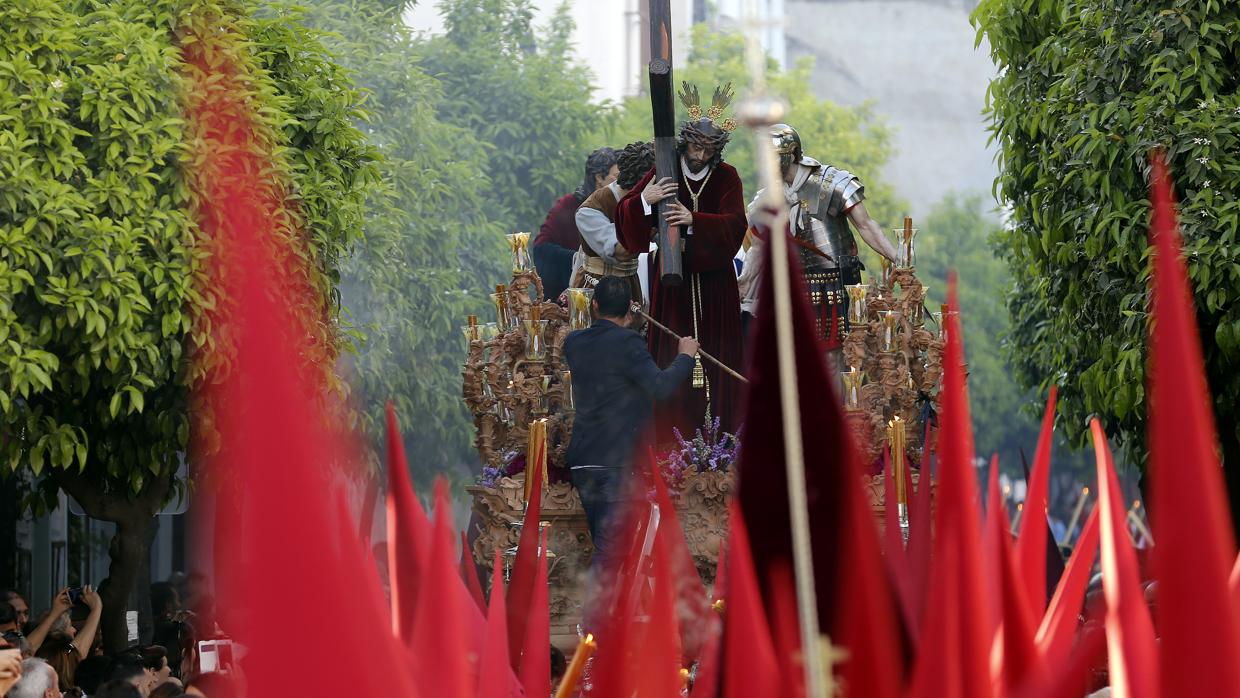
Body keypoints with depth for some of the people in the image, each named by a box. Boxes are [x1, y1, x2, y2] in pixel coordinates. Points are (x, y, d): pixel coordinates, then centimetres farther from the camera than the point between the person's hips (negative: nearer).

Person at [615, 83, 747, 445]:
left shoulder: (726, 177, -1)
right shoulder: (664, 173, -2)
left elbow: (735, 225, -15)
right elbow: (624, 218, -8)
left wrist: (694, 219, -31)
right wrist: (644, 199, -30)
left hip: (714, 279, 1)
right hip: (673, 279, -1)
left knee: (716, 353, -1)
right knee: (673, 358, -5)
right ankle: (671, 439, -4)